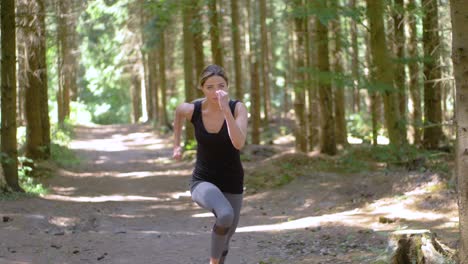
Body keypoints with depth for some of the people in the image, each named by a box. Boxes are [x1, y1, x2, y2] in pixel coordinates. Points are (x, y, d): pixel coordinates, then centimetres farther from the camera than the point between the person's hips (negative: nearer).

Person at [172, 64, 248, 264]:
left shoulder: (238, 108, -17)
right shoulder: (192, 109, -14)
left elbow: (239, 143, -33)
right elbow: (179, 111, 12)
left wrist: (226, 109, -39)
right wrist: (176, 144, 16)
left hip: (232, 184, 2)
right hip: (203, 182, -2)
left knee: (224, 238, 18)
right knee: (225, 215, -34)